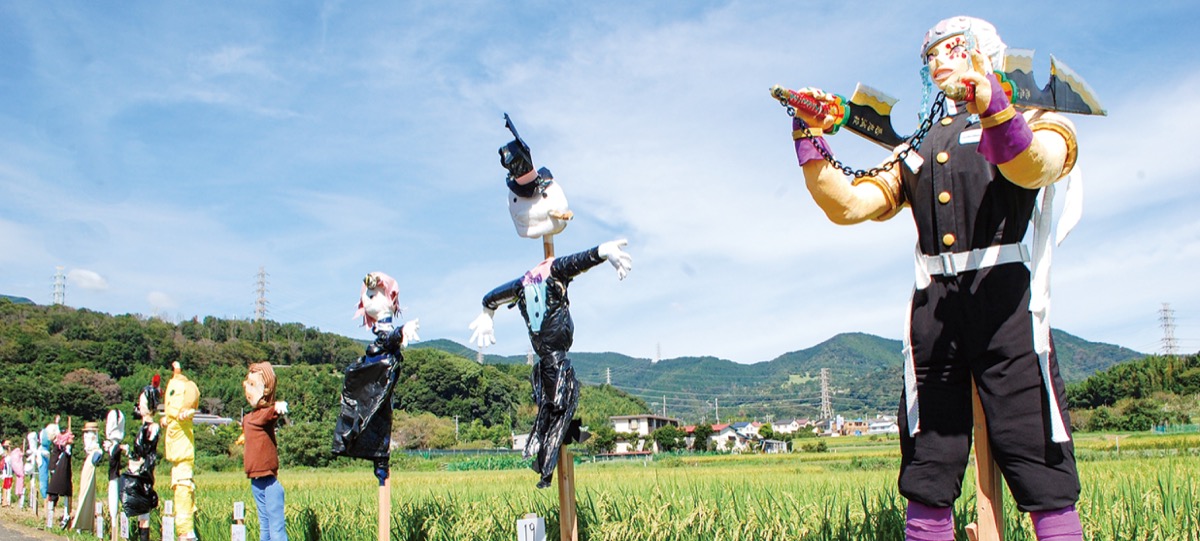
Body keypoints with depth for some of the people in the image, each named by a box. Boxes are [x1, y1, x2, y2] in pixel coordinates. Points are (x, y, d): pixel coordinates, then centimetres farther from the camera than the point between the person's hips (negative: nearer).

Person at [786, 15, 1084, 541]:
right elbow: (847, 205, 13)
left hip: (1005, 293, -4)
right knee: (928, 475, 4)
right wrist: (810, 139, 1)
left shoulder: (1032, 119, 13)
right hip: (934, 303, 4)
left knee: (1038, 462, -8)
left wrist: (994, 107, -32)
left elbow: (1033, 167, -13)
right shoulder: (916, 149, 25)